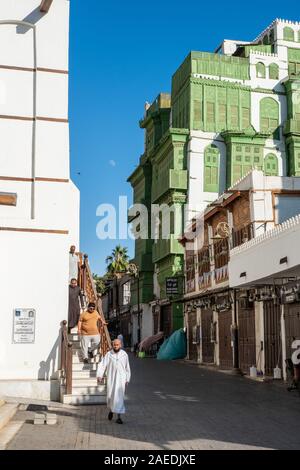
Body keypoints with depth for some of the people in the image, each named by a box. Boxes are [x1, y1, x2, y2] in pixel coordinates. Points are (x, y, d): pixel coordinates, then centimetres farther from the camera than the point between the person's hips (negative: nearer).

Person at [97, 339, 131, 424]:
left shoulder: (124, 354, 2)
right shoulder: (108, 354, -2)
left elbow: (127, 368, 9)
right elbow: (102, 365, -7)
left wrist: (127, 379, 8)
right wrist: (99, 376, -20)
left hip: (121, 379, 0)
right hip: (111, 378, 0)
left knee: (119, 397, -6)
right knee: (110, 396, 4)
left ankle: (119, 416, -2)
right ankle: (111, 410, 34)